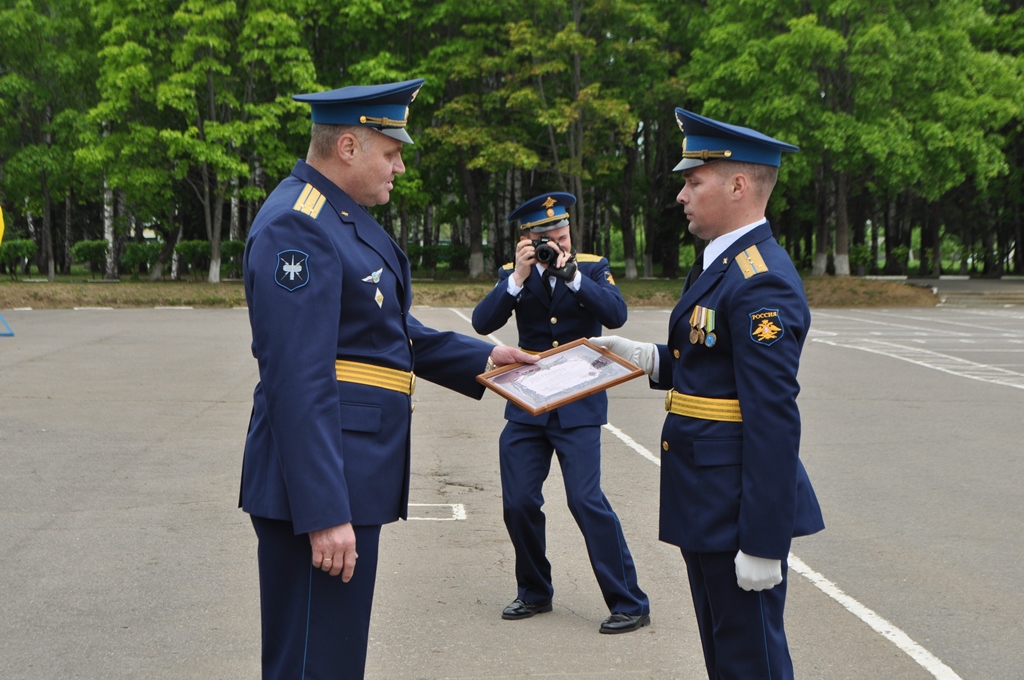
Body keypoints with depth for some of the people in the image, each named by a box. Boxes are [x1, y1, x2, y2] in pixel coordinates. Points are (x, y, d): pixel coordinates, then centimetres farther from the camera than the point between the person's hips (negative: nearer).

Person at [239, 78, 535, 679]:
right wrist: (324, 512, -26)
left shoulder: (344, 218, 15)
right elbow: (299, 381, -24)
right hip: (322, 485, -10)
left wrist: (479, 357, 17)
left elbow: (394, 330, 24)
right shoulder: (297, 227, -17)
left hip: (354, 472, 10)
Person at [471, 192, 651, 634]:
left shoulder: (593, 268, 2)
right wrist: (519, 278, -17)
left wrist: (570, 274, -21)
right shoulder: (513, 275, 6)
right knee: (518, 503, 3)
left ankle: (629, 604, -3)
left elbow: (616, 315, -14)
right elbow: (483, 323, -8)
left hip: (578, 409, -3)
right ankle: (535, 593, 25)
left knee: (585, 500, -13)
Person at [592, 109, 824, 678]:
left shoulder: (762, 283, -21)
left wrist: (763, 543, -24)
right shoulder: (727, 264, 12)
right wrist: (646, 357, 4)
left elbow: (774, 419, -24)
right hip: (706, 505, 11)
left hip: (738, 507, -11)